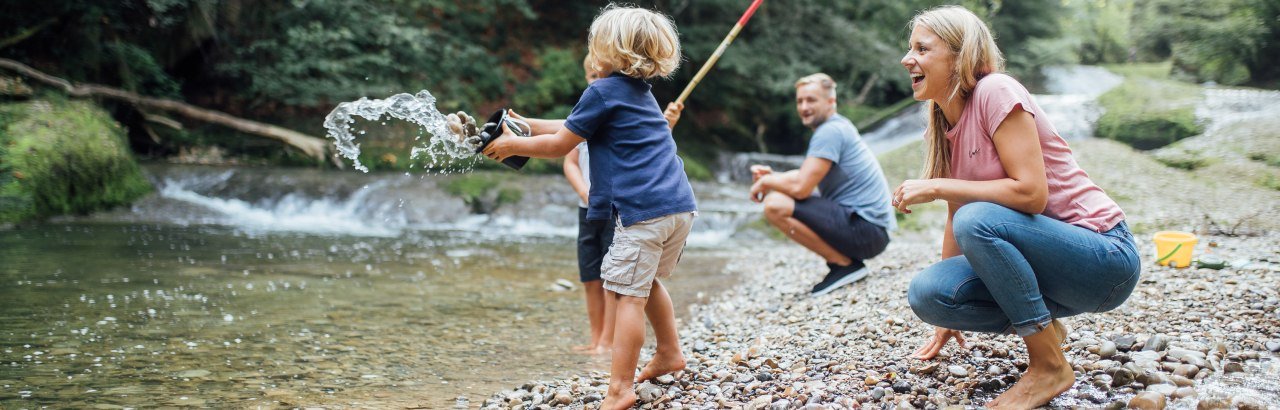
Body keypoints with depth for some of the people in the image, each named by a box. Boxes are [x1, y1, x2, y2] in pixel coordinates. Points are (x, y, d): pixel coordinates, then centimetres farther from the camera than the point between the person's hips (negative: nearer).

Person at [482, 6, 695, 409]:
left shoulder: (603, 92, -6)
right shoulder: (642, 92, 21)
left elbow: (560, 145, 1)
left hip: (643, 210, -9)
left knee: (627, 294, -7)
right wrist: (526, 124, 29)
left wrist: (512, 145, 13)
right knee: (647, 283, 27)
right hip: (680, 205, 9)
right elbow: (573, 127, 28)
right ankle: (669, 353, 37)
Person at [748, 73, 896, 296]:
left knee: (776, 205, -21)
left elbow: (800, 187, -21)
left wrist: (764, 182, -3)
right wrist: (771, 176, 6)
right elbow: (806, 177, 22)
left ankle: (845, 264, -11)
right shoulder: (838, 126, 17)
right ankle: (846, 259, 11)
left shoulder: (830, 131, -14)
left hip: (866, 229, -11)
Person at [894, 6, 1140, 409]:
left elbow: (1031, 193, -25)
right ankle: (1043, 325, 8)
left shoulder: (995, 91, -16)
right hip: (1040, 253, 7)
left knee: (978, 220, -33)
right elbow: (955, 219, 11)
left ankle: (1050, 367, -17)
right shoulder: (943, 124, 7)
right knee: (925, 292, -16)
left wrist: (935, 188, -21)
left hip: (1105, 257, -7)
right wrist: (948, 317, 12)